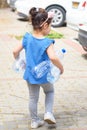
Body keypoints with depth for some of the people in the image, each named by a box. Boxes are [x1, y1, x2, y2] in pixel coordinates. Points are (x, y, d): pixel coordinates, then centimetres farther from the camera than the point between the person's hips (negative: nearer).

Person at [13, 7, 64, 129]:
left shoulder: (27, 38, -9)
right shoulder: (47, 42, -25)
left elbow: (15, 51, -5)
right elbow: (53, 57, -39)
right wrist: (61, 68, -22)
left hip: (30, 74, 4)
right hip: (44, 75, -4)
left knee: (33, 98, 20)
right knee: (50, 91, 27)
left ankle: (35, 121, 31)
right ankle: (48, 113, 13)